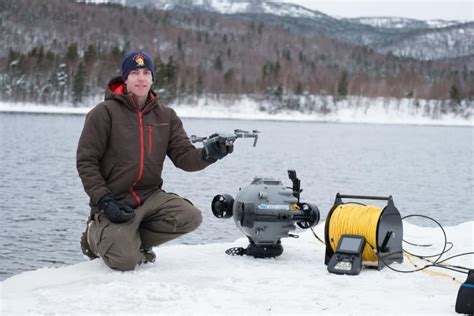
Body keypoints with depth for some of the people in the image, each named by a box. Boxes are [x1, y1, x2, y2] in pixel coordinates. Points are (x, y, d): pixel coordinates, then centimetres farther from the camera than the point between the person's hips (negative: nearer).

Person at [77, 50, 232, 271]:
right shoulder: (104, 112, -6)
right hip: (114, 201, -5)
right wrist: (103, 200, -18)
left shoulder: (166, 116, 8)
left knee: (190, 217, -21)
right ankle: (96, 235, 12)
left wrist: (207, 154, -22)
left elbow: (184, 157, 1)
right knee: (126, 260, -23)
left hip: (151, 196, 5)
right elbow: (86, 161, -8)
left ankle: (134, 239, 1)